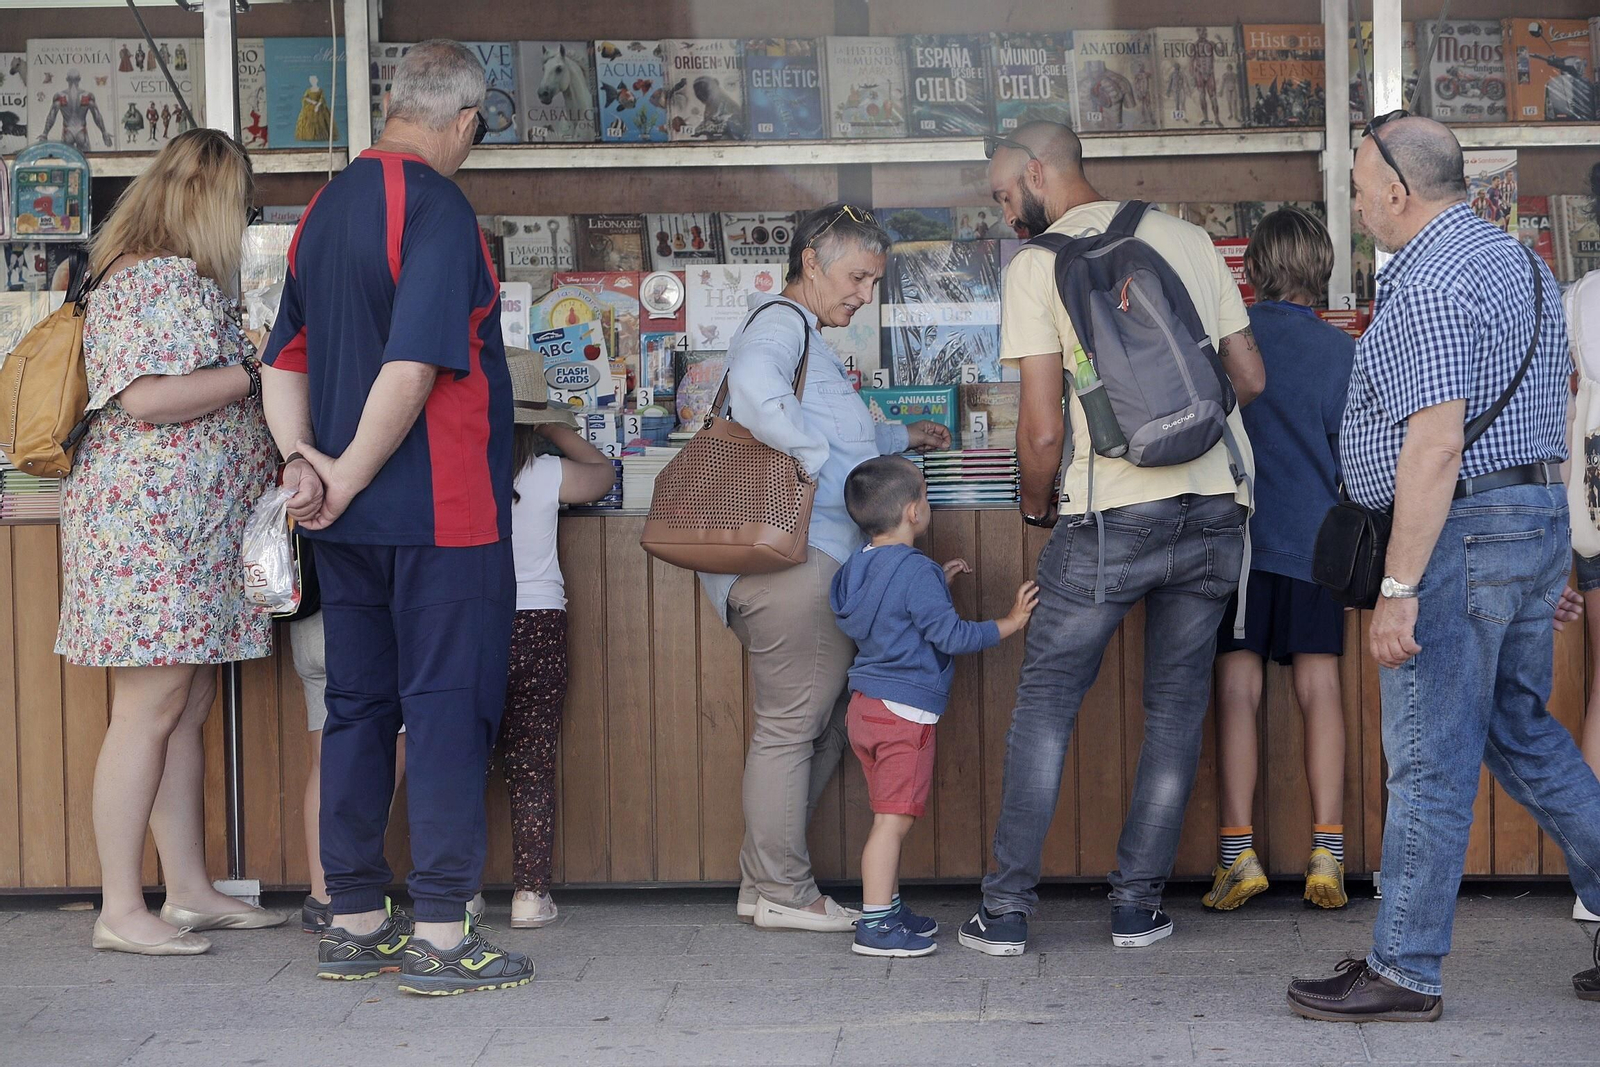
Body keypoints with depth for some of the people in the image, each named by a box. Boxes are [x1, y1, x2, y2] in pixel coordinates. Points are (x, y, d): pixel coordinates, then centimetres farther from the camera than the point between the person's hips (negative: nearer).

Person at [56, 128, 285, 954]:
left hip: (195, 531, 10)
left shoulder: (188, 280, 20)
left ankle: (190, 892, 16)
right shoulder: (155, 280, -13)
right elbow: (144, 397, -23)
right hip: (149, 522, -10)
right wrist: (253, 373, -15)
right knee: (149, 710, -8)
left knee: (188, 709, 11)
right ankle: (121, 911, -3)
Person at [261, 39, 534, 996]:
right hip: (444, 511, -8)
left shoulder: (326, 208, 14)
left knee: (359, 706, 11)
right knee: (450, 707, -3)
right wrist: (349, 480, -12)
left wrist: (303, 458, 1)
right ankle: (441, 933, -2)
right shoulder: (438, 208, -13)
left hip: (353, 521, 8)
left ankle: (356, 923, 17)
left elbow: (286, 358, 13)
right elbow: (412, 368, -21)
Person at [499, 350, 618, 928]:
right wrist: (558, 431, 27)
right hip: (537, 626, -1)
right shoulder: (548, 475, -6)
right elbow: (602, 471, 14)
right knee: (532, 768, 5)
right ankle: (530, 894, 6)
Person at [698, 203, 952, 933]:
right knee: (792, 724, -4)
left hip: (818, 563, 11)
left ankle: (764, 881, 21)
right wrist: (826, 462, -23)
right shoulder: (780, 324, -7)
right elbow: (755, 392, -30)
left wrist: (898, 438, 35)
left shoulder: (806, 338, 28)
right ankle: (782, 892, 3)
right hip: (795, 559, -11)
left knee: (821, 723, 15)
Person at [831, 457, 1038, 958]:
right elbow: (952, 636, -17)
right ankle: (875, 925, -8)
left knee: (890, 816, 17)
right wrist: (1009, 622, -7)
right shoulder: (915, 570, -16)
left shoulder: (859, 568, 12)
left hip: (866, 707, 9)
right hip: (905, 710, -9)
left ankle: (888, 907, 24)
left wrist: (939, 582, 25)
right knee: (895, 817, -8)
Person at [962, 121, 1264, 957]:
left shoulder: (1037, 265, -3)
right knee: (1176, 706, 13)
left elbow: (1041, 428, -9)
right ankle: (1138, 904, 14)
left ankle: (1007, 910, 8)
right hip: (1218, 504, 4)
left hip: (1111, 514, -4)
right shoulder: (1188, 239, 11)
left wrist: (1036, 505, 10)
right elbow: (1251, 378, 12)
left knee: (1046, 699, 8)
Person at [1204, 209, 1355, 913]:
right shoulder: (1341, 351, 0)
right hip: (1314, 538, 1)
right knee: (1319, 690, 4)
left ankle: (1238, 854, -3)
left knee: (1237, 690, 1)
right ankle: (1326, 856, 1)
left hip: (1233, 535, -1)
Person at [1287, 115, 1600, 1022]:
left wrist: (1398, 590, -23)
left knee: (1430, 762, -3)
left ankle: (1405, 972, 4)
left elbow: (1436, 446, -24)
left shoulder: (1430, 284, -17)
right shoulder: (1519, 259, 16)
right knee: (1524, 735, 17)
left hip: (1459, 533, -10)